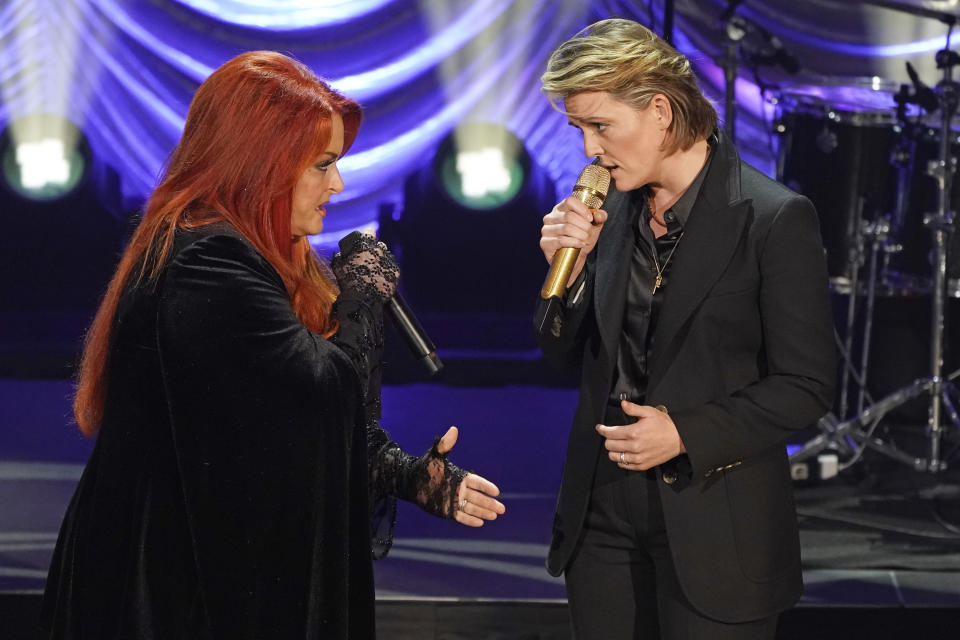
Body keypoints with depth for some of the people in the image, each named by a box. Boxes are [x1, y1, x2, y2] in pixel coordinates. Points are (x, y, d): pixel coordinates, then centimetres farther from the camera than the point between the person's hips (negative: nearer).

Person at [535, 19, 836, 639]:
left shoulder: (775, 219, -12)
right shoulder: (610, 209, 6)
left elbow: (805, 386, -11)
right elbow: (564, 353, 11)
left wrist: (687, 435, -19)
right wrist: (569, 264, -6)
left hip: (715, 529, -5)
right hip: (603, 510, 5)